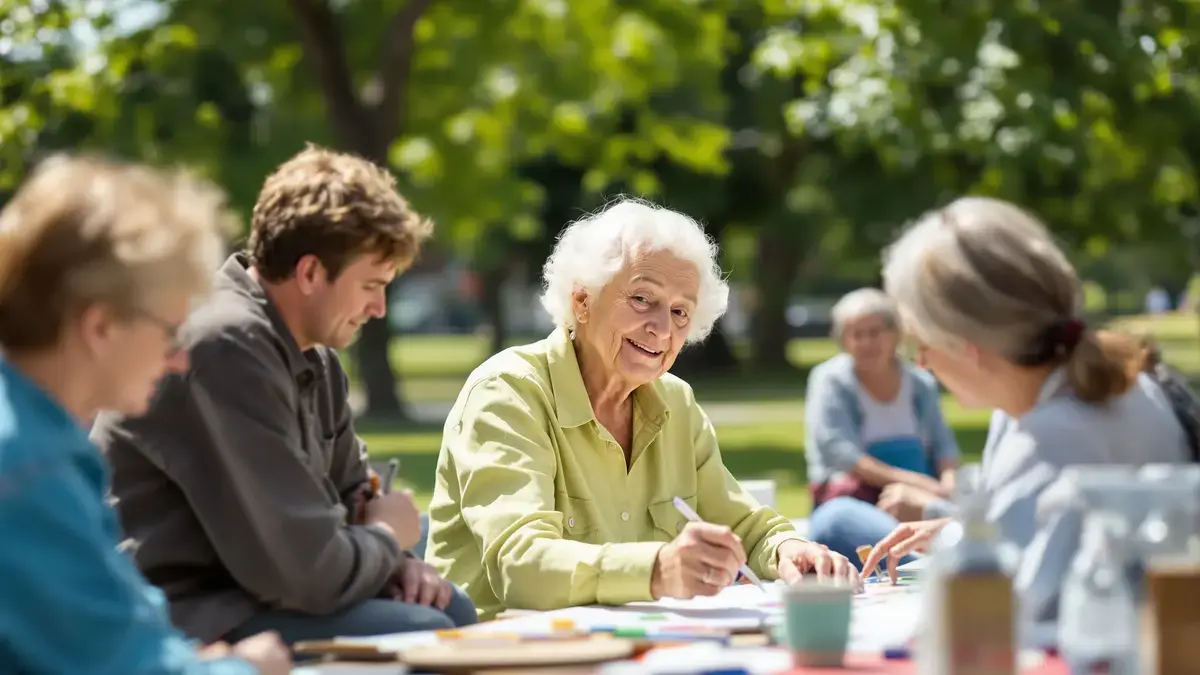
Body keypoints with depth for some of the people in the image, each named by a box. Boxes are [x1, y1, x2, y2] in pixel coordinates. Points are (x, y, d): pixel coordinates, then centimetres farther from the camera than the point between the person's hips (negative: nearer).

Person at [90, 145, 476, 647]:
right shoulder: (226, 348, -22)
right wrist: (387, 539, -5)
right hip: (187, 621, -10)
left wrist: (397, 564, -1)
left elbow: (351, 495, 21)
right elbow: (303, 569, -25)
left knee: (453, 611, 11)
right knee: (423, 638, -19)